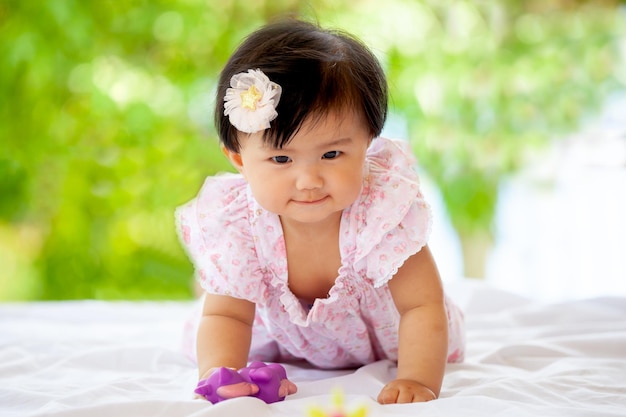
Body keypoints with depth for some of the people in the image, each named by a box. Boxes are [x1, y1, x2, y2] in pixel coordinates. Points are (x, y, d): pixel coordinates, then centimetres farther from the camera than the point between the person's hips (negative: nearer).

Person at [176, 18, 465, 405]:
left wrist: (418, 380, -54)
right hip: (280, 338, 2)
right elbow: (226, 315, -32)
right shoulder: (234, 221, -36)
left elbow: (422, 306, -38)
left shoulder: (384, 210, -40)